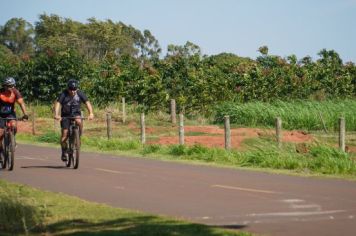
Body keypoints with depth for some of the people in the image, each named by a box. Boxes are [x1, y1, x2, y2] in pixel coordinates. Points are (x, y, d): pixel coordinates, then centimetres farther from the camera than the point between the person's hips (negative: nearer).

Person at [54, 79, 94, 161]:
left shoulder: (80, 94, -14)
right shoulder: (64, 94, -19)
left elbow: (87, 103, -23)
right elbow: (57, 103, -31)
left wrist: (91, 113, -40)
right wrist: (56, 114, -48)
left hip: (76, 114, 1)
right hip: (65, 115, -1)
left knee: (79, 121, -34)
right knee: (64, 134, -9)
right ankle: (64, 152, 11)